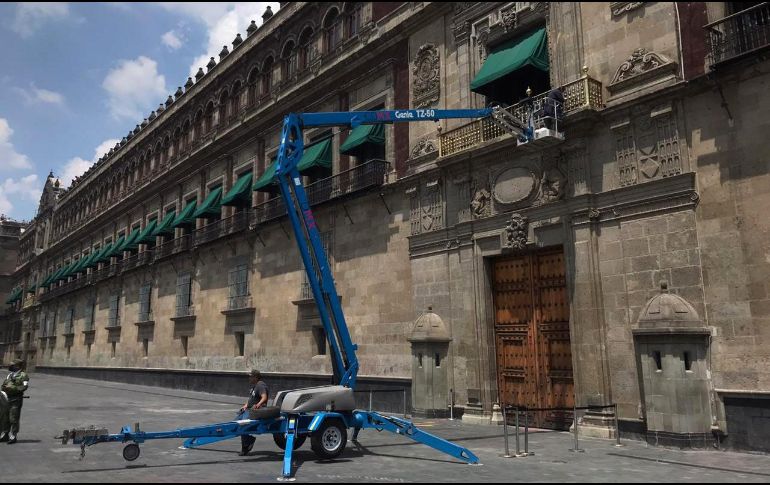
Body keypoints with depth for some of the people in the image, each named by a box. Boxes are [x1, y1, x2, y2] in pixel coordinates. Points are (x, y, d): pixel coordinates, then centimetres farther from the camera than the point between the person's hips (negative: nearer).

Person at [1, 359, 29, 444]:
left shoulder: (23, 375, -4)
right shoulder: (10, 375, 18)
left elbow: (24, 386, -14)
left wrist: (13, 388, -20)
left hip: (16, 400, -7)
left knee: (13, 419, -6)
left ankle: (13, 437, -1)